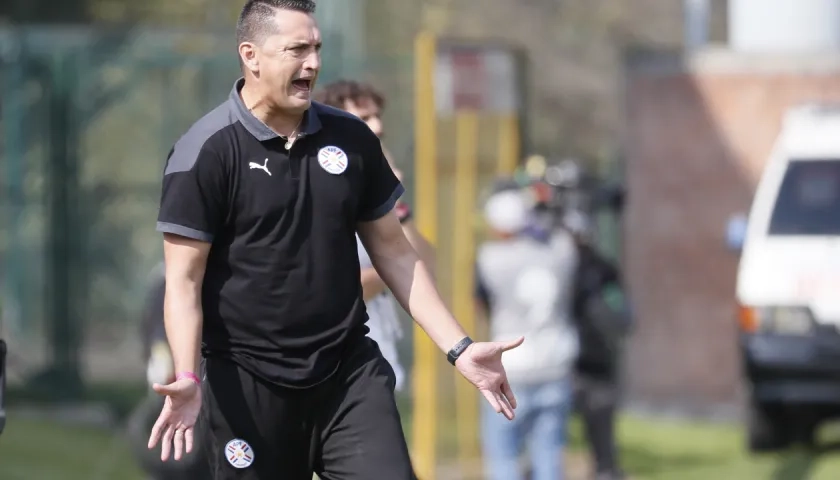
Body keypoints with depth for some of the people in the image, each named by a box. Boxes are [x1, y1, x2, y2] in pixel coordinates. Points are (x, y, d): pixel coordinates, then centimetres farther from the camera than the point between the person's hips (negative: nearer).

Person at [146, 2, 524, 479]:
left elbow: (393, 251, 15)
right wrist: (188, 379, -24)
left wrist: (459, 346, 9)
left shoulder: (351, 139, 7)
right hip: (249, 383, -4)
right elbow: (184, 281, -10)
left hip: (351, 371, 4)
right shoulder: (207, 151, -7)